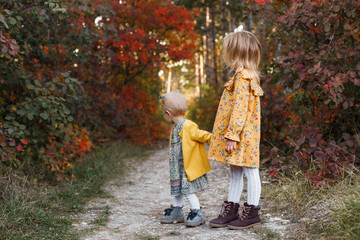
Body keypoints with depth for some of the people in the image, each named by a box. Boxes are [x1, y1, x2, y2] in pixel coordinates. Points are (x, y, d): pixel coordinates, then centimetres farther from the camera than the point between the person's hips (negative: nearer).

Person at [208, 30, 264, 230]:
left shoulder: (242, 76, -16)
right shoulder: (246, 75, 15)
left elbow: (240, 108, -22)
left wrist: (232, 136, -22)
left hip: (242, 136, -10)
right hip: (238, 136, 10)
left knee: (250, 172, 0)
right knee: (235, 172, 13)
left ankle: (251, 213, 9)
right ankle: (231, 210, 21)